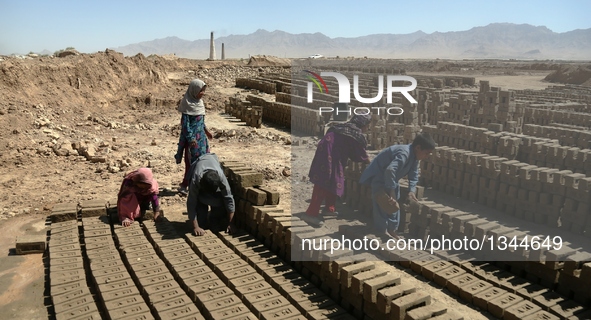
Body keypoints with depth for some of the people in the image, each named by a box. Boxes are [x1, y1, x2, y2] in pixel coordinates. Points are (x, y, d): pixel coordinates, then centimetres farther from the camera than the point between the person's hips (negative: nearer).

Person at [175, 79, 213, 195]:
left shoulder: (199, 102, 7)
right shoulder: (188, 104, -17)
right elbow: (185, 123, -18)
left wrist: (205, 130, 20)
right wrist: (191, 139, -20)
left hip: (201, 135, 8)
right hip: (192, 137, -8)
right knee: (191, 162, -2)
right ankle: (184, 186, 9)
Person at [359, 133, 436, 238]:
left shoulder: (414, 157, -4)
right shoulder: (404, 153, -35)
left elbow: (414, 176, 1)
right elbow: (390, 170, -47)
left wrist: (411, 191, -16)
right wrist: (391, 193, -45)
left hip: (391, 179, 10)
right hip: (378, 176, -10)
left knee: (394, 204, 14)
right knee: (382, 206, -8)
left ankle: (391, 230, 25)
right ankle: (382, 233, 3)